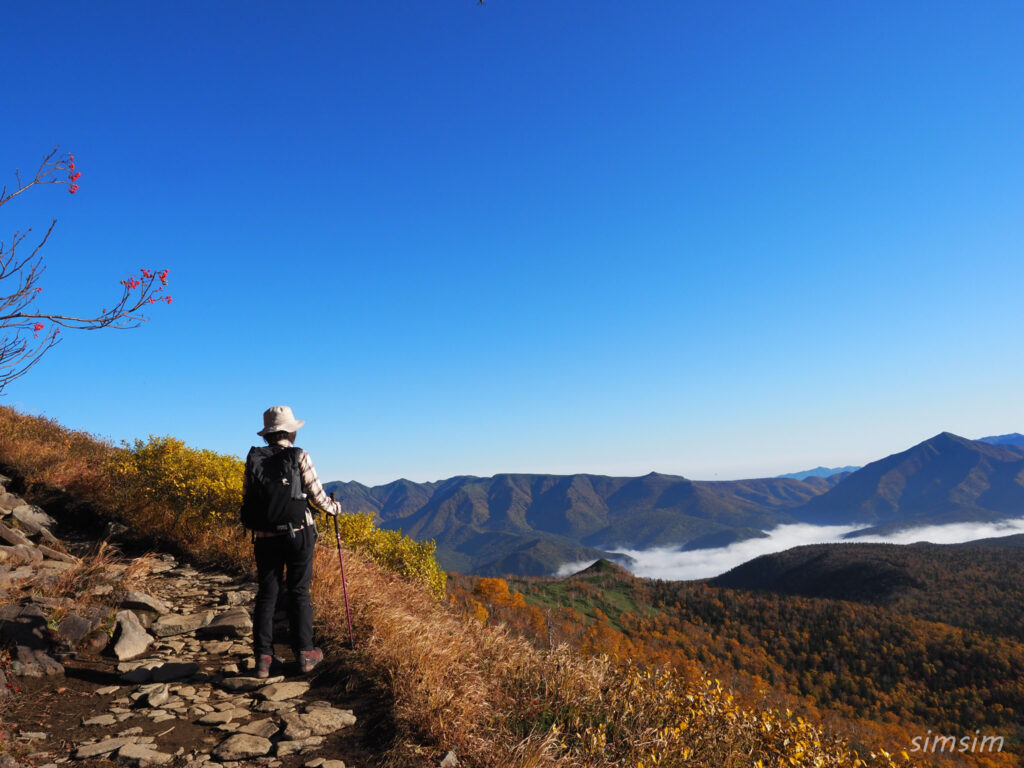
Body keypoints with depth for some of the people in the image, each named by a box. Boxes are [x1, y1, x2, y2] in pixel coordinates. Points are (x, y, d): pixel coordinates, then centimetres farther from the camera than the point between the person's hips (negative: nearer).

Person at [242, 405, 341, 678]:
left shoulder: (253, 459, 2)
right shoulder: (300, 456, -6)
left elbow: (247, 500, 5)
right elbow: (317, 496, -5)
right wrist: (334, 507, 15)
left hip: (265, 537, 2)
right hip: (299, 533, -2)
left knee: (267, 594, 10)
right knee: (299, 592, 8)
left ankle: (263, 657, 12)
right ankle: (305, 652, 15)